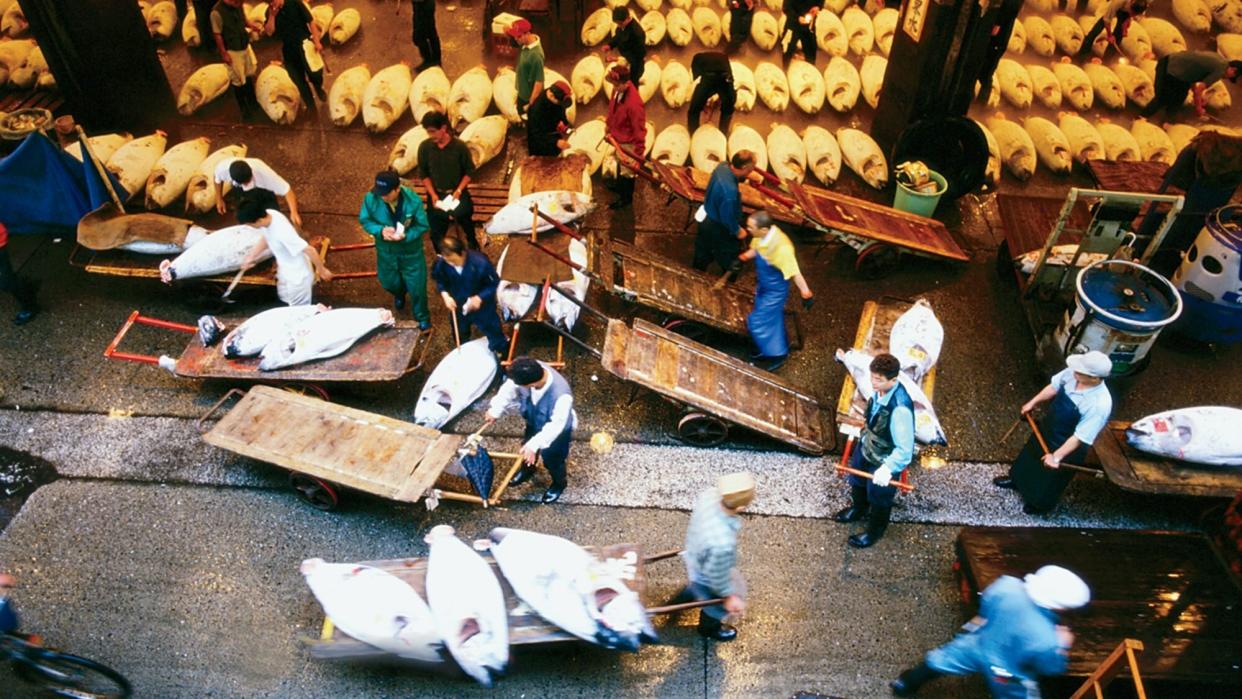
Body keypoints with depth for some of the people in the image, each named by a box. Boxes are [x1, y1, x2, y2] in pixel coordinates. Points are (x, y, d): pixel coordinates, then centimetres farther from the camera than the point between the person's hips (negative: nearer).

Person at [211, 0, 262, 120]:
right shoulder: (217, 12, -24)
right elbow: (217, 35, -19)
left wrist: (254, 26, -6)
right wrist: (224, 53, -18)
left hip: (245, 46, 7)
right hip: (232, 51, -7)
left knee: (249, 75, 20)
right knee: (238, 81, 5)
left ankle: (252, 103, 40)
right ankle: (244, 109, 22)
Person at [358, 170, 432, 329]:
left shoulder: (413, 200, -29)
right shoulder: (370, 198, -24)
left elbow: (422, 225, -17)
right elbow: (364, 220, -9)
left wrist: (405, 235, -35)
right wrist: (380, 230, -30)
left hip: (411, 250, -2)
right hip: (386, 250, 3)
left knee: (416, 286, 9)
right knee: (389, 282, 25)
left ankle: (422, 318, 37)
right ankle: (399, 294, 65)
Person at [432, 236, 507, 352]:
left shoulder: (480, 262, -35)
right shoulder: (441, 263, -26)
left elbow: (495, 283, -21)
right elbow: (439, 280, -3)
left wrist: (480, 298, -33)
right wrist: (445, 295, -20)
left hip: (482, 305, -3)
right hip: (457, 306, 3)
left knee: (493, 333, 17)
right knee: (461, 337, 27)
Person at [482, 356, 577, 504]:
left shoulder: (561, 395, -48)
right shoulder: (530, 371, -32)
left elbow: (556, 425, -33)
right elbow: (510, 388, -12)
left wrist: (534, 445, -32)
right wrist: (496, 410, -12)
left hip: (555, 429, -5)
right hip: (535, 422, 6)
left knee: (552, 460, 19)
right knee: (527, 448, 30)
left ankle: (558, 484, 53)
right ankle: (528, 470, 64)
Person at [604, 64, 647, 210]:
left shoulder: (634, 103, -38)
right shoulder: (618, 89, -15)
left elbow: (639, 129, -29)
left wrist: (639, 152, -23)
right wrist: (608, 124, 20)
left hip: (628, 143, -8)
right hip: (617, 137, 8)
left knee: (626, 171, 16)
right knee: (619, 164, 31)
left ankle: (626, 198, 38)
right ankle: (620, 187, 57)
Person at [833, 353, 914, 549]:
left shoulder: (900, 408, -42)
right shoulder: (879, 388, -18)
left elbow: (905, 449, -34)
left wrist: (888, 468, -43)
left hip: (884, 460, -7)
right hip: (866, 446, 7)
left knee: (878, 497, 20)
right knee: (857, 480, 32)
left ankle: (875, 532, 50)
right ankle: (858, 509, 64)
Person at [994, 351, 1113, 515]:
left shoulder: (1100, 404, -38)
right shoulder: (1073, 373, -22)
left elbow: (1081, 437, -32)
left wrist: (1057, 456, -28)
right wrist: (1033, 402, 5)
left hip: (1068, 447, -6)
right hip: (1048, 427, 6)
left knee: (1050, 477, 20)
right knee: (1030, 453, 30)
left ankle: (1040, 503, 49)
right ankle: (1017, 479, 59)